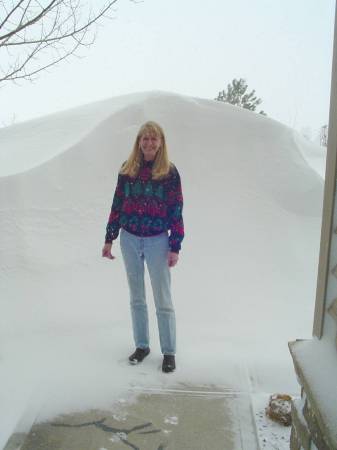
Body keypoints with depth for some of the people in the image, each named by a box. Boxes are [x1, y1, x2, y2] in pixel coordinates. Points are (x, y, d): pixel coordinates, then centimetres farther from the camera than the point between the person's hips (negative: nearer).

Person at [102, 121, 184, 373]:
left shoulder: (170, 172, -5)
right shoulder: (127, 169, 3)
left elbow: (176, 211, -5)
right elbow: (117, 205, 8)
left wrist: (175, 247, -9)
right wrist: (109, 238, 7)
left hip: (157, 241, -3)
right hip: (129, 240, 3)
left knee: (163, 300, 2)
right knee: (136, 298, 14)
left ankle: (169, 352, 16)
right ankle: (142, 345, 29)